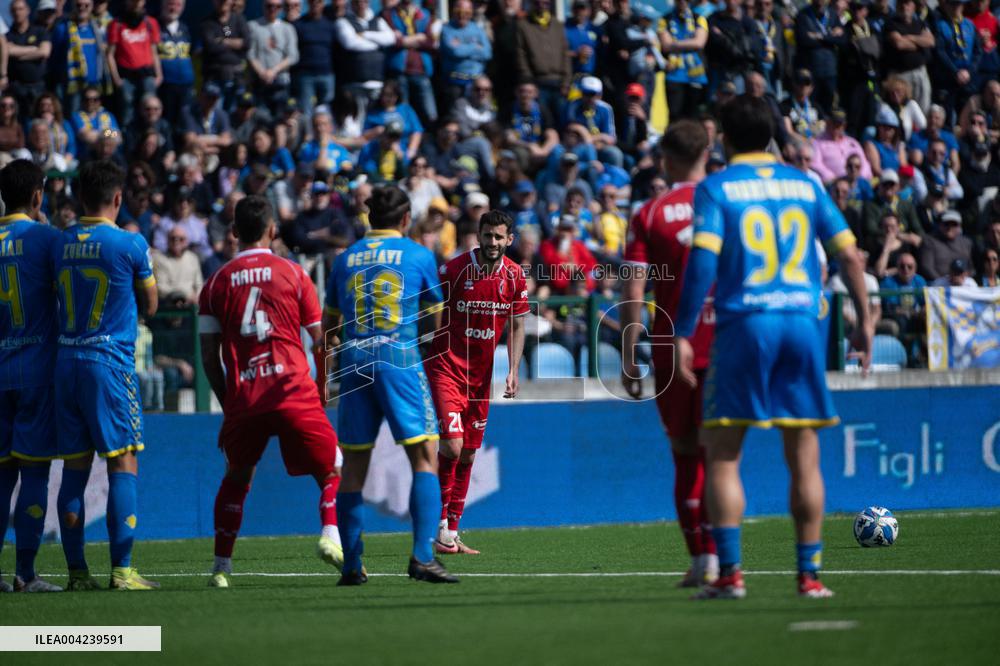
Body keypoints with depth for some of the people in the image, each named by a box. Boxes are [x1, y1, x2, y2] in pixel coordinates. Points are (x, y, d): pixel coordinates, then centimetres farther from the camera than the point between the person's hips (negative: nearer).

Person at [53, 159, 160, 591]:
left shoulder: (60, 244, 7)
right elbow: (149, 306, 5)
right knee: (123, 464, -3)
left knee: (74, 469, 8)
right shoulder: (129, 244, -6)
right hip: (111, 361, -5)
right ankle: (121, 570, -9)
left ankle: (77, 571, 8)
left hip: (66, 361, 5)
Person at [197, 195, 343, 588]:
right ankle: (331, 534, -16)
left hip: (242, 399, 2)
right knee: (331, 470, 10)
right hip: (294, 392, -2)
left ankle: (221, 567, 15)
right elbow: (321, 341, 7)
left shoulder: (217, 283, 9)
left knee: (236, 478, 20)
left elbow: (209, 356, 8)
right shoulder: (293, 274, 5)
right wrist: (324, 390, 21)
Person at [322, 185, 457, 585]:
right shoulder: (418, 256, 3)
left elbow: (328, 326, 16)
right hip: (400, 359, -4)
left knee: (354, 466, 8)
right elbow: (434, 323, 10)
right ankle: (422, 556, -18)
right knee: (424, 458, -4)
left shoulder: (346, 258, 12)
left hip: (353, 362, 4)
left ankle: (351, 565, 8)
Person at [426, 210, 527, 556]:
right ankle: (441, 524, -4)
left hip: (481, 372, 5)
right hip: (447, 366, -5)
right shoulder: (455, 269, -12)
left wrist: (513, 371, 1)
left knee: (468, 455, 9)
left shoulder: (514, 276, 1)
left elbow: (516, 326, 10)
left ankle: (452, 531, 18)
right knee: (452, 445, -18)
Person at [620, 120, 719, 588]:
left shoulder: (649, 215, 0)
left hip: (672, 350, -1)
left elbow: (633, 291, -5)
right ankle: (713, 554, -6)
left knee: (685, 455, 9)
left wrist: (628, 358, -2)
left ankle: (699, 557, 4)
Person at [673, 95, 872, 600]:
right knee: (804, 458, 8)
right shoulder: (805, 185, 10)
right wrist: (863, 321, 17)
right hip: (803, 324, 3)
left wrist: (682, 334, -9)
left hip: (744, 325, -3)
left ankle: (728, 572, -5)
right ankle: (809, 573, 5)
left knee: (722, 457, 3)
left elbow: (702, 261, -11)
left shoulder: (715, 188, 0)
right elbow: (849, 255, 8)